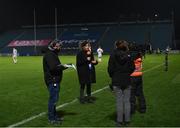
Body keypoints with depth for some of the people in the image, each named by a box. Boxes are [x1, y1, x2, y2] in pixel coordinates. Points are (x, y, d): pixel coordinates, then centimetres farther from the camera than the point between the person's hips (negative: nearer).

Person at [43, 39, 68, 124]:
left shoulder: (53, 54, 19)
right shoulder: (49, 54, -14)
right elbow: (53, 67, -23)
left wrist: (63, 66, 4)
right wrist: (63, 66, -17)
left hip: (55, 80, 10)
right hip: (52, 80, -10)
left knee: (54, 98, 17)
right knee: (53, 99, -4)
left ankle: (54, 116, 28)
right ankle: (51, 118, 6)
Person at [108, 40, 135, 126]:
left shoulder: (113, 55, -7)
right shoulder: (128, 55, -2)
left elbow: (110, 68, -6)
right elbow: (132, 68, 0)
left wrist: (112, 76, 11)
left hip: (117, 81, -1)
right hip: (127, 80, 2)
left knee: (119, 101, 4)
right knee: (127, 101, 9)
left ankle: (120, 121, 9)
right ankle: (127, 120, 14)